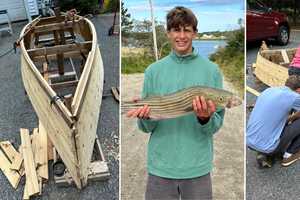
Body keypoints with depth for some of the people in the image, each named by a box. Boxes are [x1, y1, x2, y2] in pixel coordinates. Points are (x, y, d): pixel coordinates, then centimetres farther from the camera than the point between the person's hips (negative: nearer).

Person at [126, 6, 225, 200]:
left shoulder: (211, 70, -2)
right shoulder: (154, 70, 1)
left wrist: (205, 119, -23)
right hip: (160, 167, 1)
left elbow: (216, 125, -2)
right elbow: (146, 127, 3)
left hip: (197, 167, 0)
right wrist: (146, 117, -18)